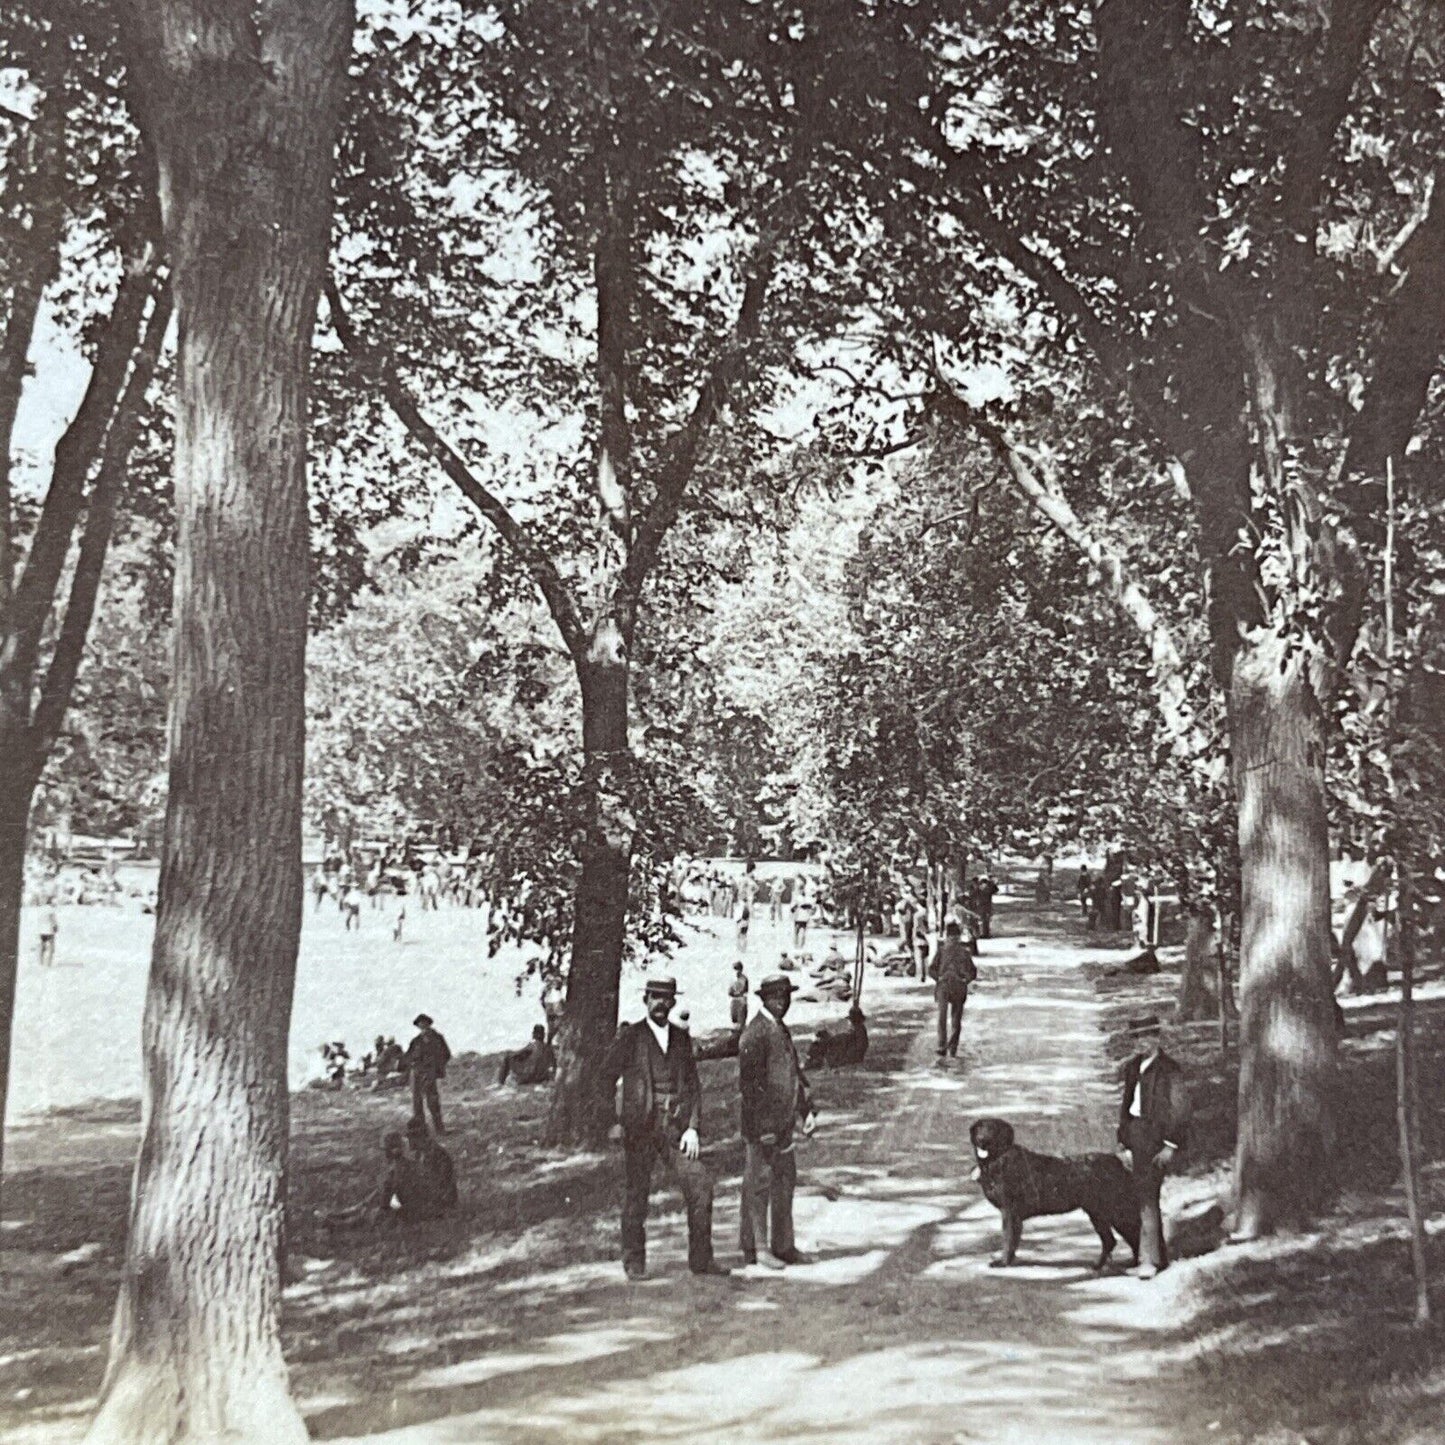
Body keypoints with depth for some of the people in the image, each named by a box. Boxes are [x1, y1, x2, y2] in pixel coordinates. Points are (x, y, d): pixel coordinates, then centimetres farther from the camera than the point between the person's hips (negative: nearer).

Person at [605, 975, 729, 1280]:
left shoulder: (681, 1038, 11)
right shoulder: (629, 1036, -1)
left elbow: (693, 1085, 10)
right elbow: (607, 1079, 2)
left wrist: (692, 1127, -1)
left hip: (676, 1130, 3)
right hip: (639, 1130, -3)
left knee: (701, 1187, -7)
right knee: (635, 1196, 4)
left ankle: (701, 1259, 3)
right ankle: (634, 1263, 20)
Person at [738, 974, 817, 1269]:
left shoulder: (782, 1030, 14)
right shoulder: (755, 1034, -16)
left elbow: (795, 1072, 21)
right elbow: (749, 1084, -20)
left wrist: (807, 1110, 14)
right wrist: (762, 1129, -20)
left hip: (783, 1123, 9)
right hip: (762, 1125, -9)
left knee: (785, 1181, 14)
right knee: (759, 1184, 0)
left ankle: (782, 1246, 24)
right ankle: (755, 1248, 9)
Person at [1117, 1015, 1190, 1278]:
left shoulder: (1169, 1070, -7)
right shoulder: (1133, 1067, 14)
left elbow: (1180, 1111, -8)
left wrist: (1170, 1146, -13)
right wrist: (1124, 1142, 15)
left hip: (1155, 1137, -7)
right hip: (1135, 1135, 7)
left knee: (1147, 1197, -13)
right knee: (1144, 1196, 11)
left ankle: (1149, 1259, -12)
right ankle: (1160, 1255, 21)